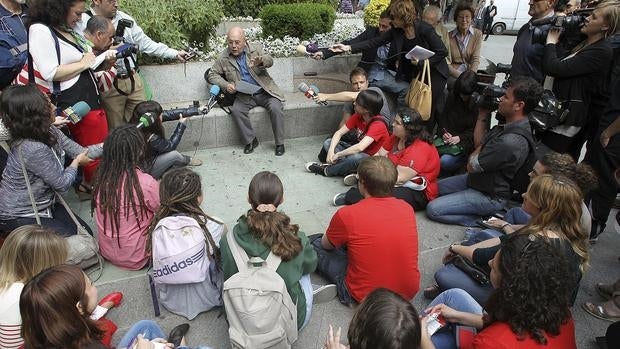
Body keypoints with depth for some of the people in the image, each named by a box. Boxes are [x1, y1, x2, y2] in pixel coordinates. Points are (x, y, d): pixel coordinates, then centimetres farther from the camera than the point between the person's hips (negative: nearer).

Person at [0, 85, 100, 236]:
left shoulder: (49, 132, -7)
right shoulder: (33, 149, -33)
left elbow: (81, 152, 2)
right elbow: (62, 183, -22)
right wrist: (77, 162, -4)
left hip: (41, 205, 8)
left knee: (85, 232, 4)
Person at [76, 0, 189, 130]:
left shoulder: (125, 18, 9)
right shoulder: (83, 22, -7)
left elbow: (145, 43, 9)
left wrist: (174, 53, 2)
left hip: (133, 79, 5)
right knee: (116, 130, 4)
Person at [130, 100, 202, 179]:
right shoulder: (152, 139, -31)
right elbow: (171, 146, -12)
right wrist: (181, 125, -8)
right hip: (144, 172, -8)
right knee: (174, 155, -8)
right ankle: (188, 160, 20)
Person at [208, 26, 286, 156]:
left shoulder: (255, 49, 1)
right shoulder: (223, 57, 4)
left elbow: (269, 60, -15)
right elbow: (212, 74, 9)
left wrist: (261, 61, -40)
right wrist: (225, 85, -10)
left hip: (264, 91, -1)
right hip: (244, 95, 1)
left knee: (276, 108, -27)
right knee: (236, 110, -27)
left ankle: (279, 144, -11)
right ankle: (250, 141, -8)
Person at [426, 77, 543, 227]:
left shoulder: (510, 142, -34)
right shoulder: (510, 126, -4)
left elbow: (472, 166, -22)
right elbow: (479, 144, 7)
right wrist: (482, 115, -1)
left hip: (488, 196, -10)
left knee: (432, 209, -13)